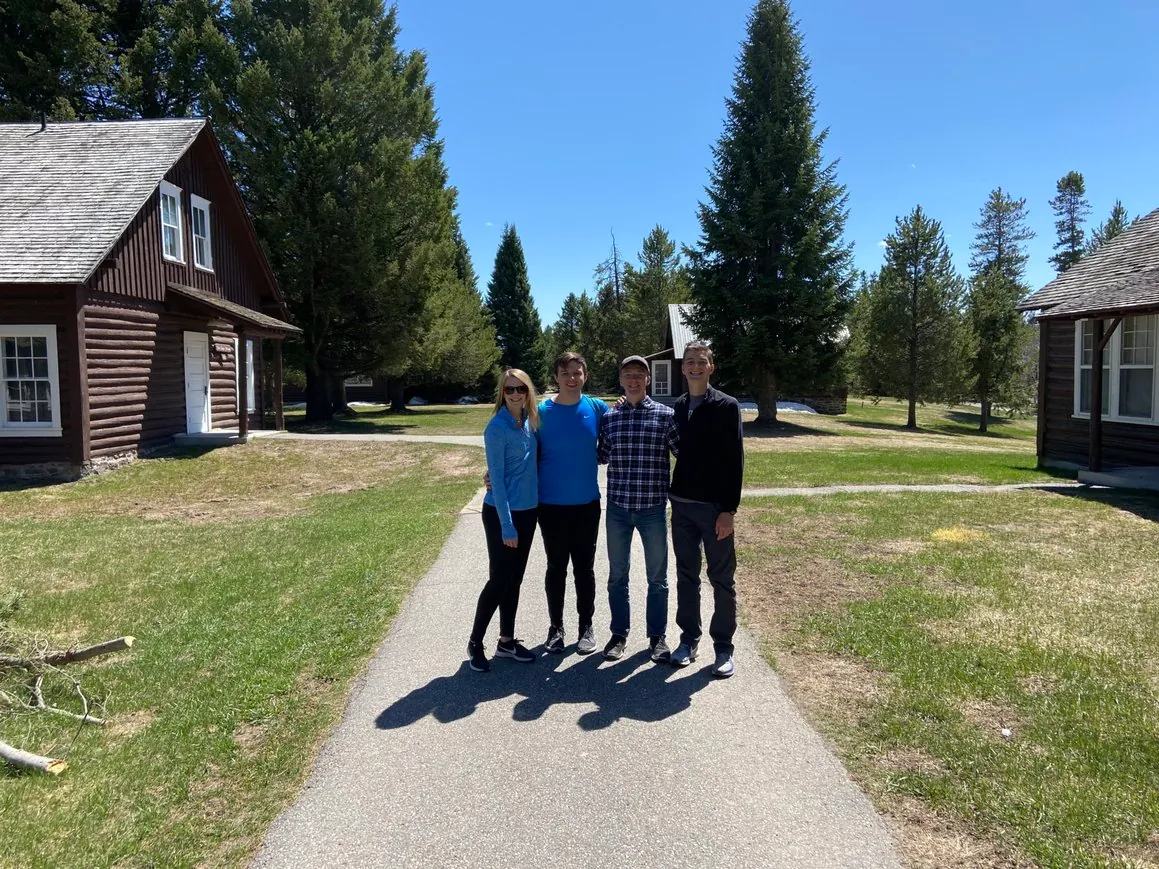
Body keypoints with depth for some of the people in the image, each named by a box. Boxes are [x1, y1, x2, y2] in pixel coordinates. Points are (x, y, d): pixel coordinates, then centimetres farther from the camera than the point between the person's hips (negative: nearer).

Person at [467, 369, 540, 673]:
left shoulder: (531, 422, 3)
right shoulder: (497, 428, -16)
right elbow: (497, 479, -17)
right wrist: (506, 525, -18)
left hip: (528, 511, 7)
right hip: (501, 513, -6)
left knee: (515, 580, 13)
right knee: (500, 580, -1)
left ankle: (506, 641, 26)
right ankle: (475, 642, 16)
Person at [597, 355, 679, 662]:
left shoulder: (665, 415, -4)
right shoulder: (609, 417, 4)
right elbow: (602, 457, 11)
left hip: (653, 507, -2)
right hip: (618, 507, 2)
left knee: (657, 577, 10)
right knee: (617, 575, 13)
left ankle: (657, 636, 26)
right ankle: (619, 633, 28)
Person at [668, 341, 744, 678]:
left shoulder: (726, 406, -7)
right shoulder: (677, 407, 9)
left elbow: (735, 461, -10)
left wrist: (729, 509, -15)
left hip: (714, 507, -5)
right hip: (681, 505, 5)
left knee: (722, 579, 5)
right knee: (687, 576, 13)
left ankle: (723, 647, 15)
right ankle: (689, 638, 25)